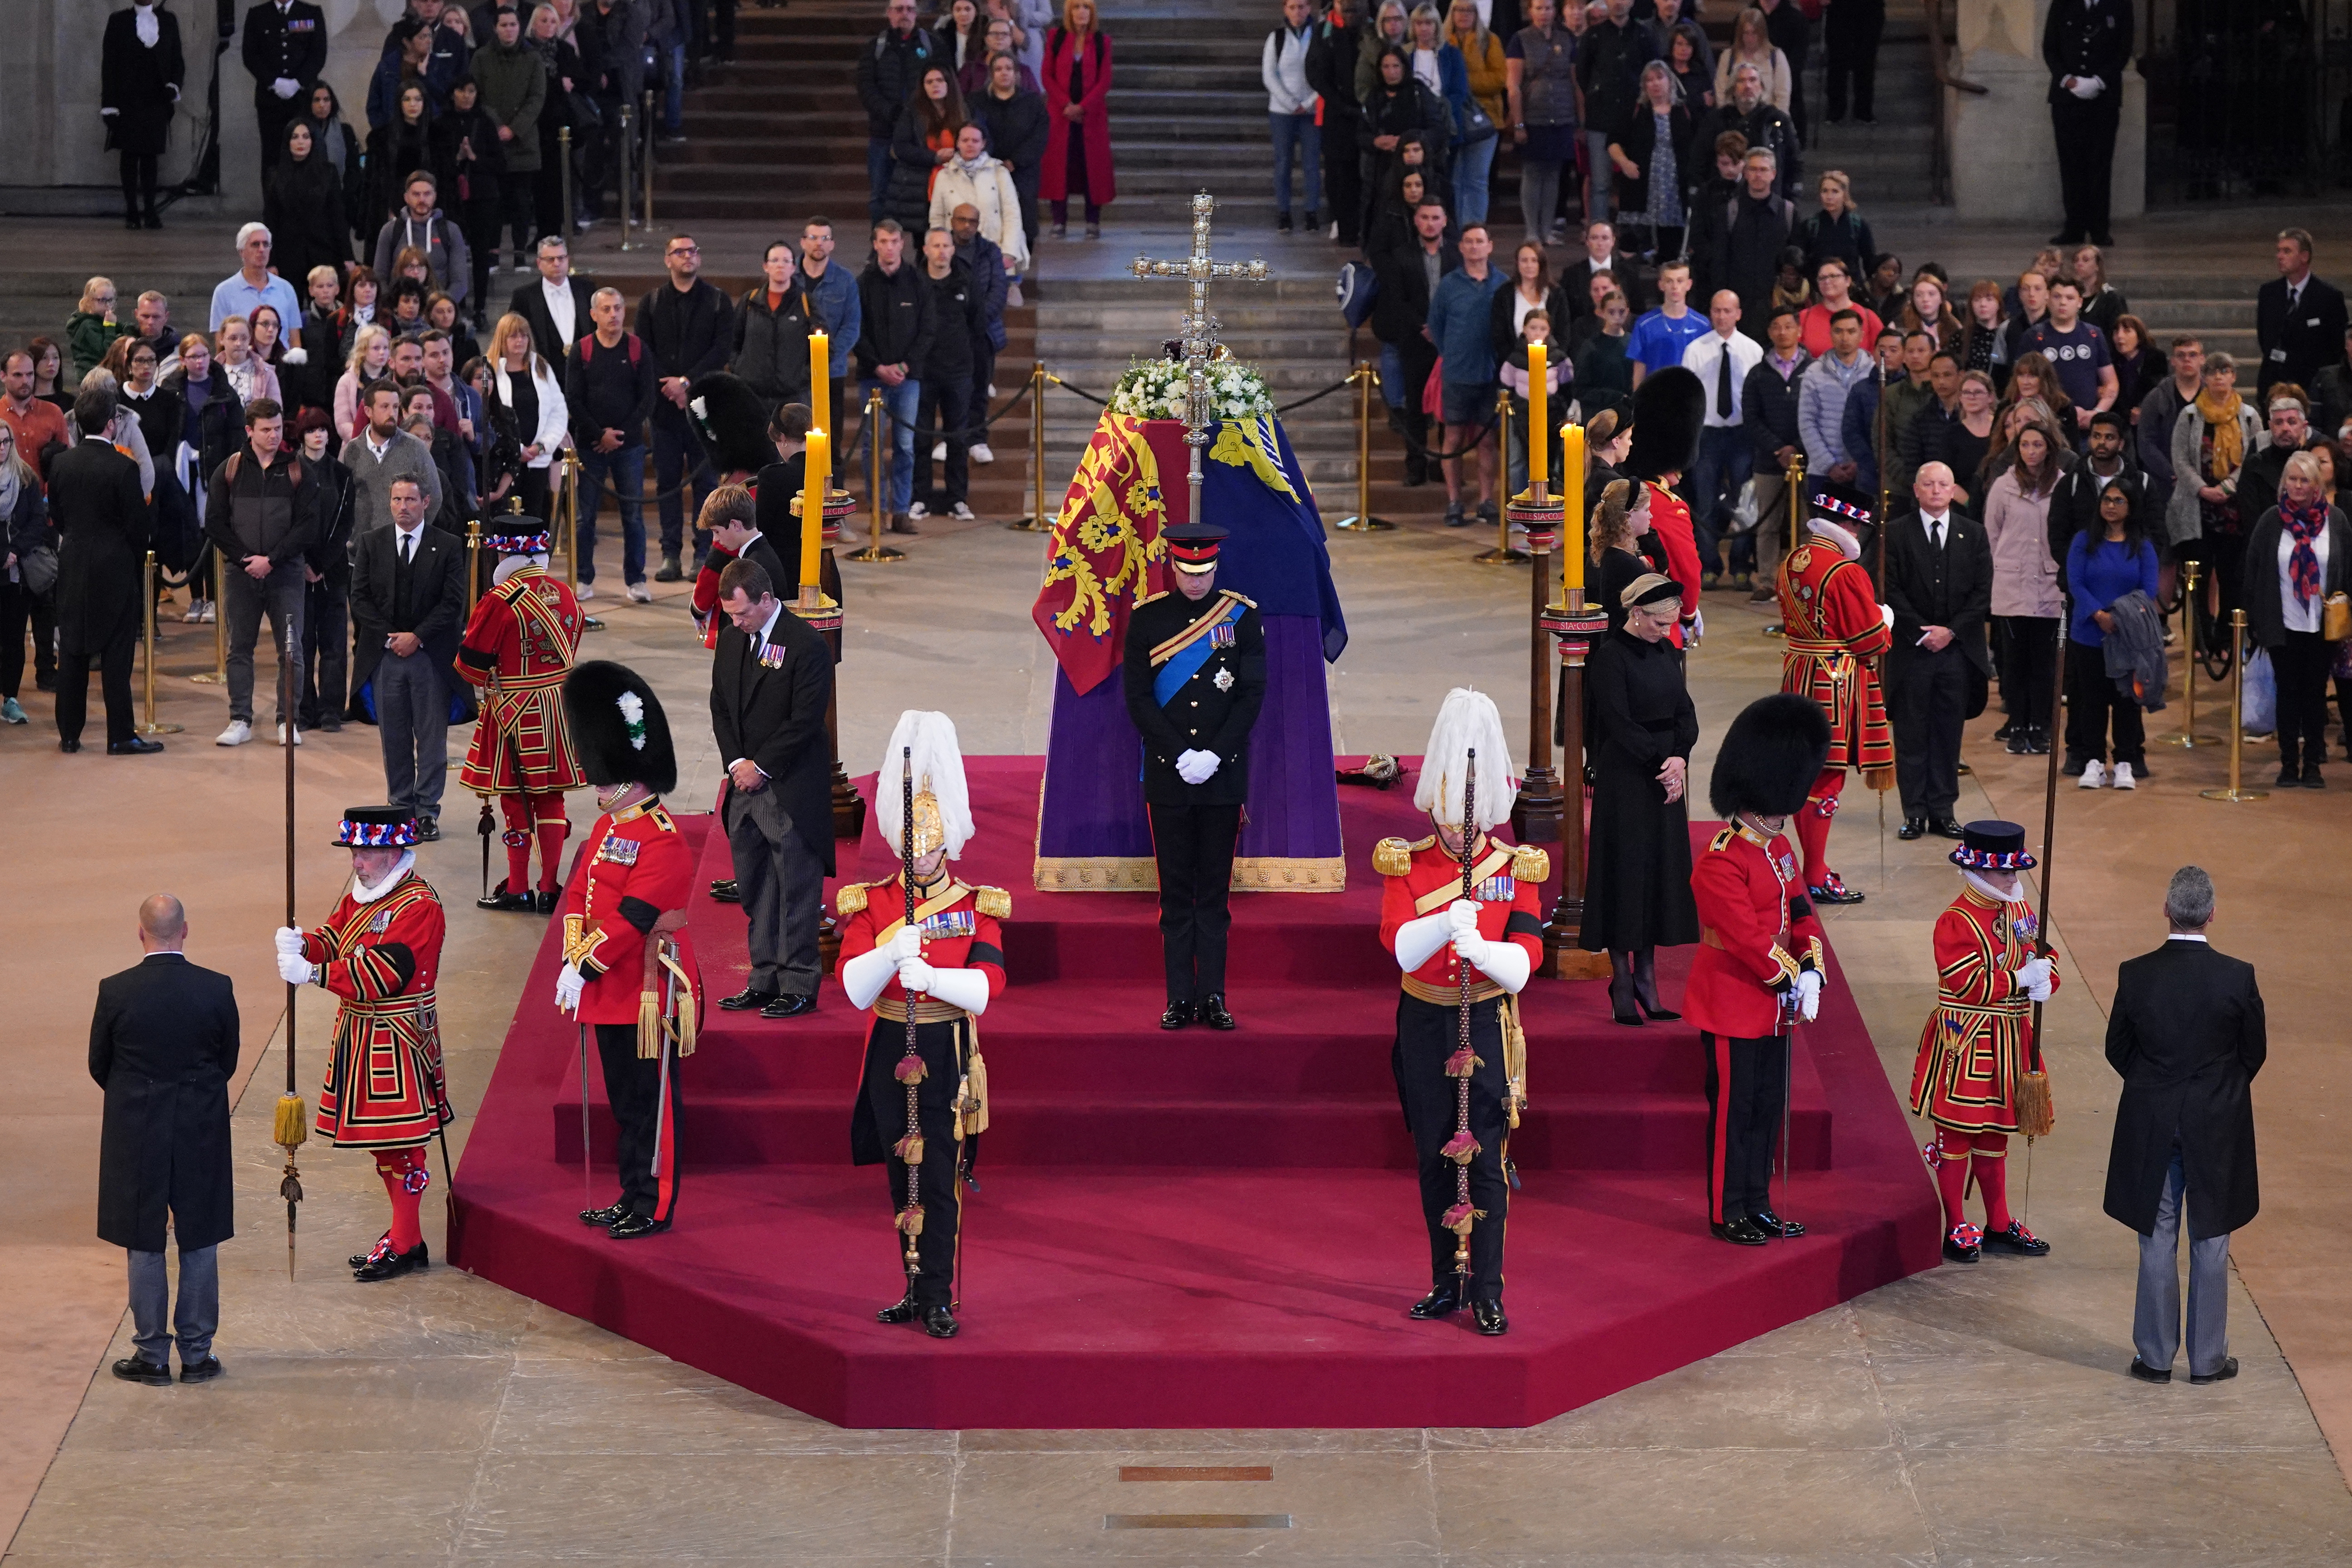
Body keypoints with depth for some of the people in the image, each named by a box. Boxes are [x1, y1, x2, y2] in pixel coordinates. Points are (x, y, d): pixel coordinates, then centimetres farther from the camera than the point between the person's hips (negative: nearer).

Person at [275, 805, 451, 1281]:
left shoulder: (418, 906, -19)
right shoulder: (361, 895, 12)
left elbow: (380, 973, -25)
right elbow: (334, 940, 11)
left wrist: (313, 973, -28)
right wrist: (302, 944, -12)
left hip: (397, 1041, -9)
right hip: (360, 1031, 10)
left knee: (401, 1141, -3)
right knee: (381, 1137, 15)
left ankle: (404, 1246, 3)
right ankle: (404, 1236, 25)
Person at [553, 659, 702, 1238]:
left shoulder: (663, 843, -18)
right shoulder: (605, 830, 11)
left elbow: (631, 917, -23)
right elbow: (579, 894, 10)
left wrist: (585, 968, -22)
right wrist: (573, 958, -3)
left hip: (651, 994, -9)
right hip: (611, 991, 9)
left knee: (652, 1104, 0)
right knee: (625, 1100, 16)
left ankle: (654, 1208, 7)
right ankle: (631, 1197, 25)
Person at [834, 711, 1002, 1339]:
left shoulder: (978, 908, 0)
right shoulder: (869, 905, 3)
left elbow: (987, 986, -14)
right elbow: (855, 988, -9)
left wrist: (932, 974, -32)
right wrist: (892, 952, -28)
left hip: (949, 1056, -2)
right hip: (891, 1054, 2)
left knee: (940, 1180, -6)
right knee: (903, 1181, 9)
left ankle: (937, 1299, -3)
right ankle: (917, 1291, 19)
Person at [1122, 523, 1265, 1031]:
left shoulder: (1242, 617, 2)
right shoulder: (1147, 618, 2)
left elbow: (1253, 694, -1)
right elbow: (1138, 698, -1)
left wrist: (1214, 755, -11)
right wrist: (1181, 755, -10)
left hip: (1224, 775, 0)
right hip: (1167, 776, 0)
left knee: (1215, 893, 4)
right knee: (1176, 893, 3)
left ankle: (1213, 996, 7)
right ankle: (1181, 998, 6)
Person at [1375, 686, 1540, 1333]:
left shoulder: (1515, 868, -2)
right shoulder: (1407, 865, -1)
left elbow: (1523, 961, -9)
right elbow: (1401, 946, -15)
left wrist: (1480, 947, -30)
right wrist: (1446, 925, -34)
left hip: (1487, 1026, -2)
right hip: (1425, 1025, 2)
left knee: (1484, 1161, -5)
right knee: (1435, 1160, 8)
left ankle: (1486, 1293, 0)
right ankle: (1447, 1282, 19)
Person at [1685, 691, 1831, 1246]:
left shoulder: (1778, 851, 9)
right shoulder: (1721, 864, -20)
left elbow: (1801, 913, 11)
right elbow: (1746, 936, -23)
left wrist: (1812, 971, -5)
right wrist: (1791, 980, -17)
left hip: (1774, 1005, 9)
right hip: (1733, 1007, -9)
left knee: (1767, 1109, 14)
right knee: (1734, 1110, 0)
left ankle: (1757, 1206, 23)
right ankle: (1728, 1214, 8)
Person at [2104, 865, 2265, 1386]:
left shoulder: (2135, 975, -12)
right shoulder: (2238, 978, -14)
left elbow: (2117, 1050, -1)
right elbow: (2255, 1052, -2)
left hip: (2150, 1125, 1)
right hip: (2218, 1128, -1)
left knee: (2158, 1243, 10)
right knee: (2211, 1244, 10)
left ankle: (2155, 1357, 16)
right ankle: (2208, 1358, 16)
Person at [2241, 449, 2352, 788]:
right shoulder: (2271, 522, -2)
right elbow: (2253, 572, 0)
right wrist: (2254, 621, -3)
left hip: (2323, 627, 0)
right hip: (2284, 626, 0)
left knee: (2316, 693, 7)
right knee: (2289, 693, 6)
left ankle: (2313, 764, 14)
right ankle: (2289, 764, 12)